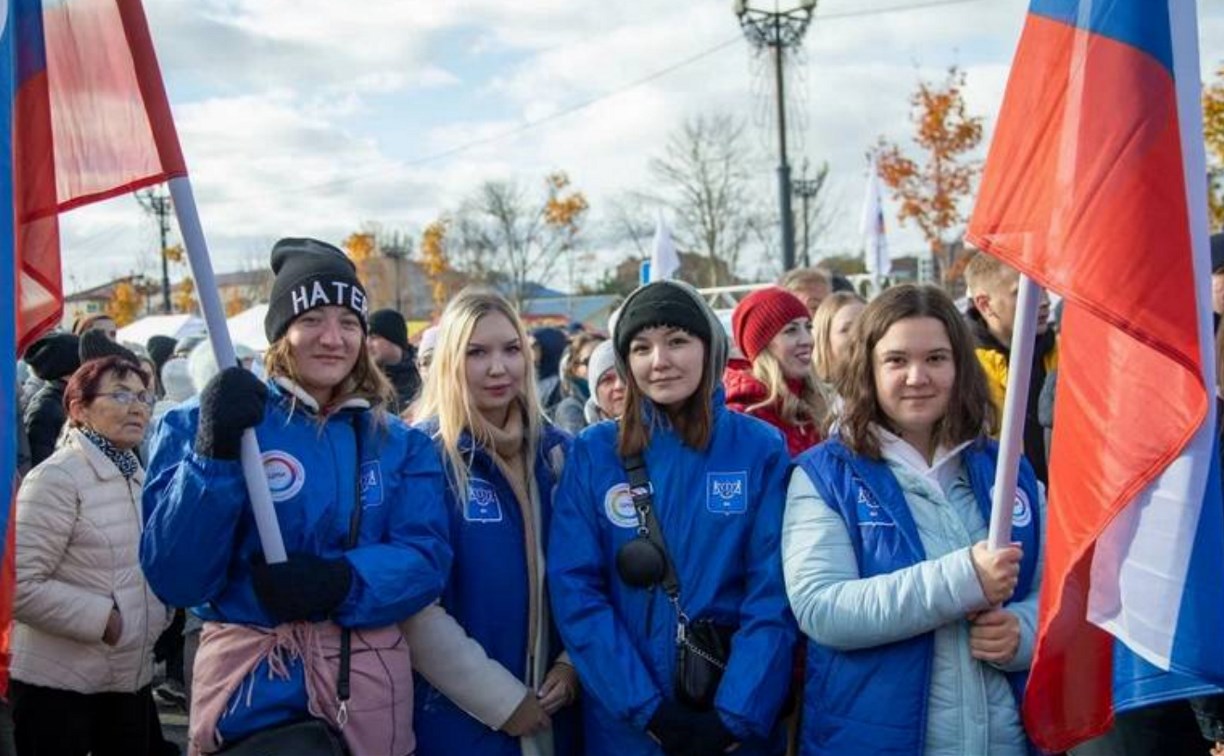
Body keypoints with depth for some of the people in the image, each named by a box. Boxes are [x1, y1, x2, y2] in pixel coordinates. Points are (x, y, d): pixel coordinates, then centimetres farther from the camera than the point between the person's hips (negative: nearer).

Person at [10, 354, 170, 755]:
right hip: (59, 685, -7)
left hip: (132, 678, 8)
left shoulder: (138, 477, 11)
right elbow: (21, 586, -22)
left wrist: (156, 616, 6)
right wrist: (104, 619, -19)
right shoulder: (56, 478, -14)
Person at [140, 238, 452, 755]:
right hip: (250, 690, -2)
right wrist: (216, 455, -24)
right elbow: (173, 578, -12)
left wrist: (342, 580, -23)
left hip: (371, 688, 3)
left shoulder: (400, 444, 6)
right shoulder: (201, 425, -4)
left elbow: (426, 559, -6)